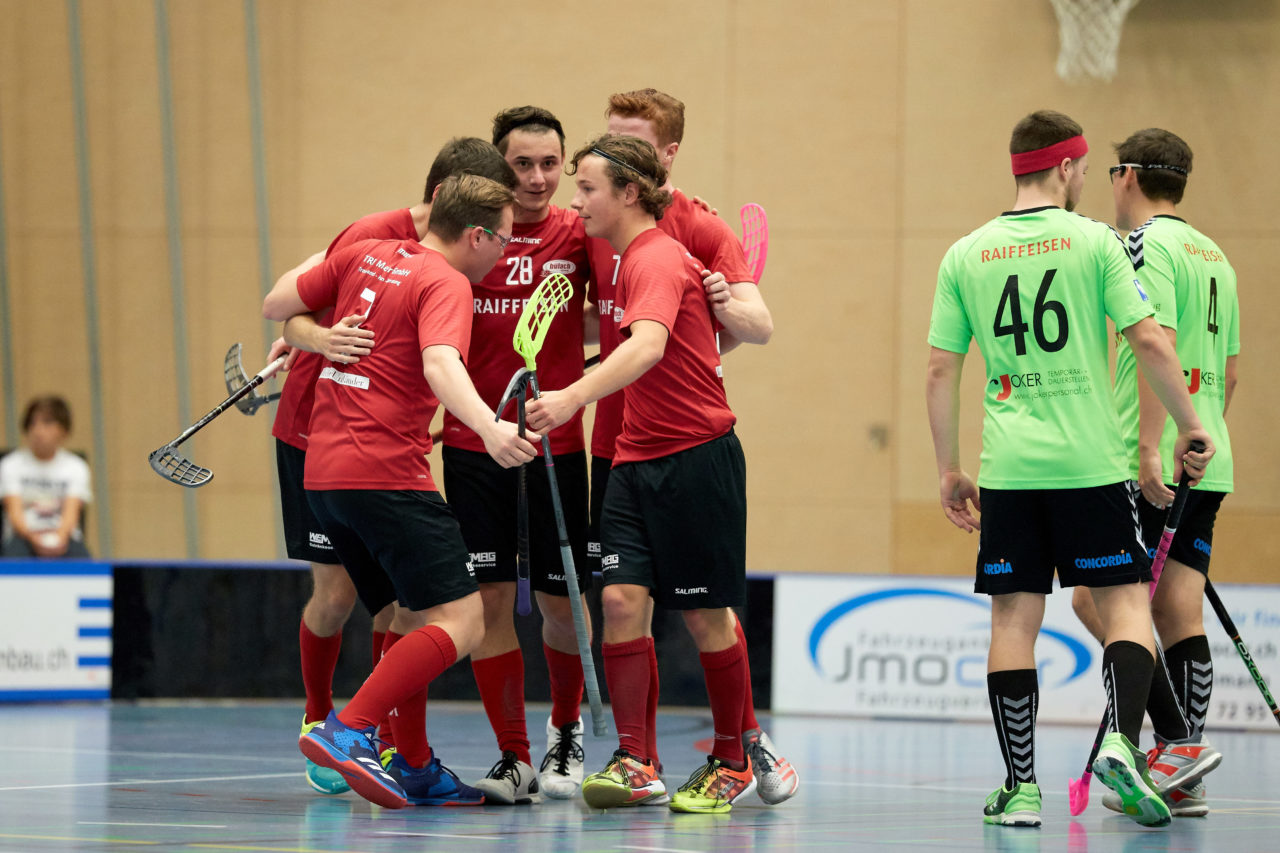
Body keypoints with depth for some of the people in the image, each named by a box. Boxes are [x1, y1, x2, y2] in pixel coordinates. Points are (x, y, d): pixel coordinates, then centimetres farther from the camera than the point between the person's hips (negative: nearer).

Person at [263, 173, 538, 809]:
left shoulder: (363, 255, 12)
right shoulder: (446, 284, -9)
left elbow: (276, 305, 19)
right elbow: (440, 363, -28)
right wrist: (489, 428, -42)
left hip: (322, 470, 9)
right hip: (386, 471, -9)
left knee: (413, 616, 19)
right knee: (460, 622, -10)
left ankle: (413, 767, 17)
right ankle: (347, 731, -22)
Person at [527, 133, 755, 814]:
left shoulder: (658, 259, -17)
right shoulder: (629, 259, 12)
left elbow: (648, 348, -35)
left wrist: (574, 398, -48)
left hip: (697, 456, -8)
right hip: (637, 459, 8)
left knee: (706, 616, 2)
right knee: (622, 599, -6)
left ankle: (732, 763, 17)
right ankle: (633, 763, -4)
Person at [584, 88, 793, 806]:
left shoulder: (701, 229, -8)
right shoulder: (598, 228, 7)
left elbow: (760, 326, -17)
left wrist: (729, 306, -37)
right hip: (616, 441, 5)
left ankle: (750, 741, 12)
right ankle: (642, 758, 10)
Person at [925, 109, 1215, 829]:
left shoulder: (966, 256, 7)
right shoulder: (1093, 241, -2)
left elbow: (941, 371, 7)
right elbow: (1149, 341, -8)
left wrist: (950, 469, 15)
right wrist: (1190, 427, 2)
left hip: (1008, 470, 3)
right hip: (1091, 464, -3)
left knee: (1014, 621, 5)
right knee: (1126, 603, 4)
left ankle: (1020, 790, 3)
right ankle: (1122, 742, -17)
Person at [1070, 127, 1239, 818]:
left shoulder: (1147, 244, -9)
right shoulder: (1214, 255, 18)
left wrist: (1150, 449, -24)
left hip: (1151, 467, -8)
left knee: (1097, 598, -6)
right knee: (1179, 613, 6)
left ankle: (1178, 742, -14)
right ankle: (1181, 783, 3)